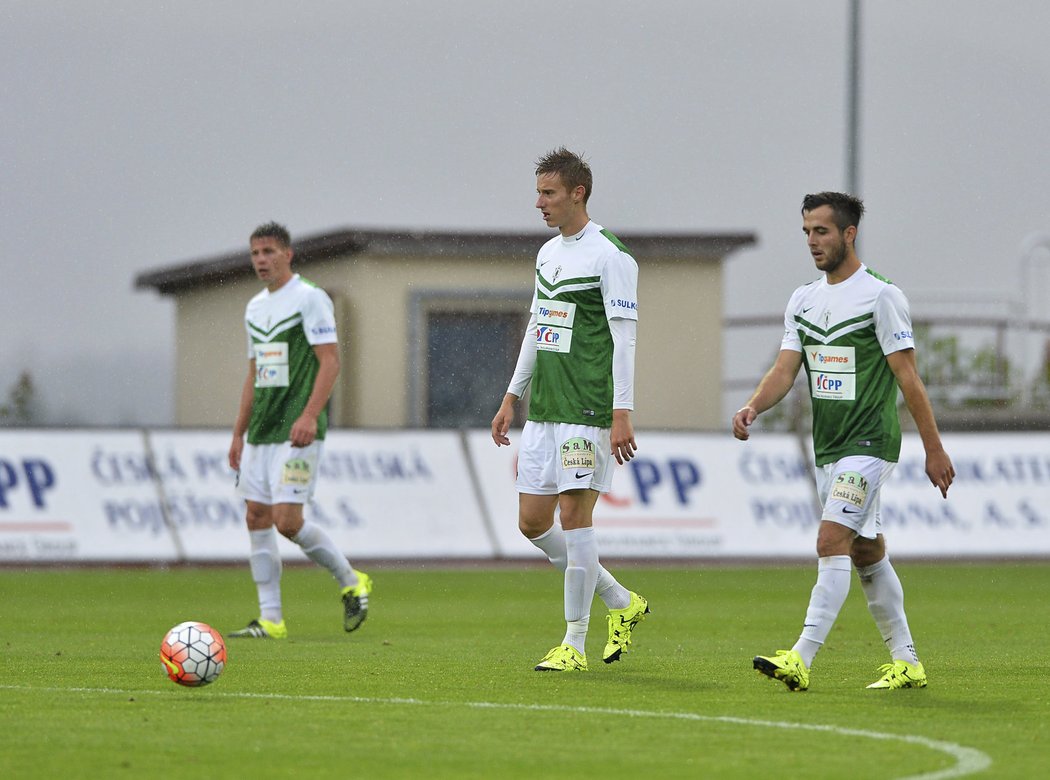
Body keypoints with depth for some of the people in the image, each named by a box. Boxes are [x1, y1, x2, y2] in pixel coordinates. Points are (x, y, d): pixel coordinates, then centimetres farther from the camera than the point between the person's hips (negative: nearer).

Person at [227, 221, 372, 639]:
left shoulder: (309, 298, -7)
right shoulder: (255, 307, 17)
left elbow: (330, 361, -13)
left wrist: (309, 415, -24)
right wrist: (239, 433, 19)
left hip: (297, 433, -8)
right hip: (260, 432, 8)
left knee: (287, 520, -14)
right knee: (257, 517, 3)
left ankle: (351, 583, 6)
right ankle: (270, 619, 6)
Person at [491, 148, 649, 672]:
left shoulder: (610, 258, -9)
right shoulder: (548, 253, 16)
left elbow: (623, 338, -13)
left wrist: (621, 414, -19)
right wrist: (512, 398, 23)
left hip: (587, 412, -9)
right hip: (542, 410, 9)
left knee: (574, 518, -9)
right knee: (532, 521, 7)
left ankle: (574, 644, -3)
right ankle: (622, 603, 22)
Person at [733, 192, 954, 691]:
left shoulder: (881, 296, -9)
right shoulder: (803, 300, 12)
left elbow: (908, 378, -9)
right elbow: (785, 369, 5)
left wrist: (934, 450, -8)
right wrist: (753, 407, -15)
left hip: (869, 444, -8)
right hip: (827, 447, 8)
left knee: (831, 542, -18)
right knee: (867, 553, 12)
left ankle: (802, 659, -25)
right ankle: (906, 663, 20)